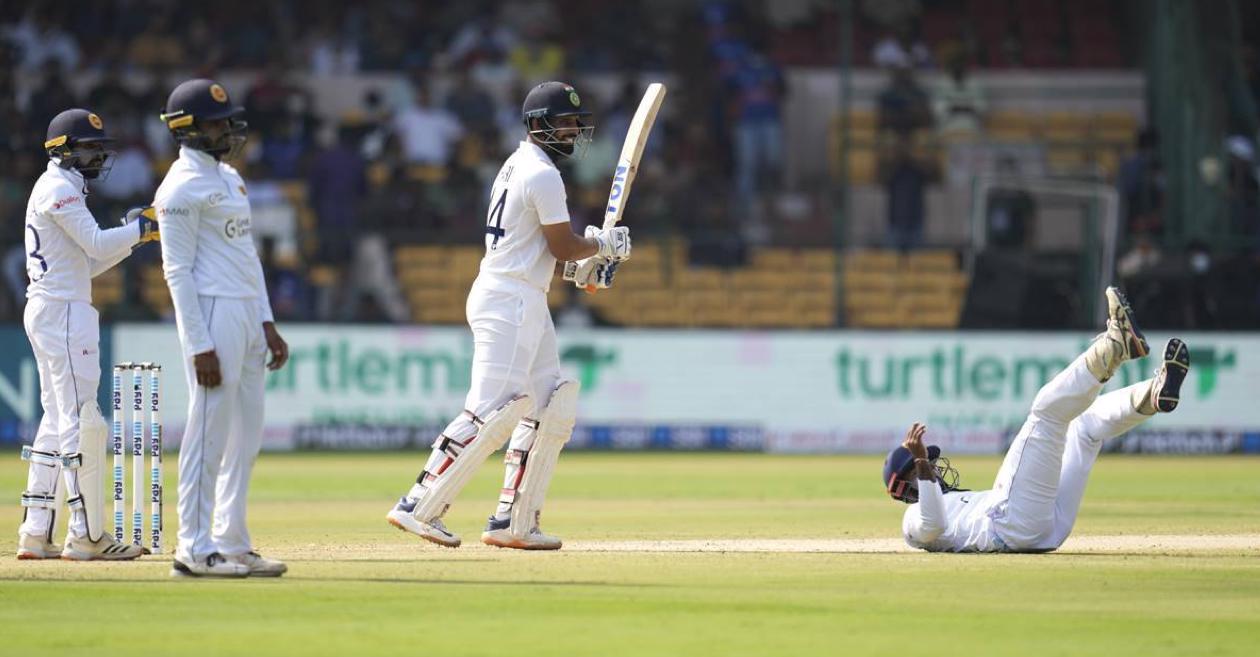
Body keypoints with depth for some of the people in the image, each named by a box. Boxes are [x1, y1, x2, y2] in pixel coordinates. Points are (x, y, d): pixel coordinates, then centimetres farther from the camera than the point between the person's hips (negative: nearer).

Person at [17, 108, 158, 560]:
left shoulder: (61, 189, 21)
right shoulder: (59, 189, -10)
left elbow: (88, 261, 20)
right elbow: (94, 243, -20)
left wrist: (133, 236, 10)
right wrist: (142, 227, -9)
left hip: (46, 313, 11)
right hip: (64, 313, -11)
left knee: (56, 421, 10)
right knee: (82, 421, -10)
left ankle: (35, 534, 9)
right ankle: (86, 535, -11)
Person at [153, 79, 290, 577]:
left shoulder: (228, 177, 17)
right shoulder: (182, 188, -11)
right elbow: (177, 270, -14)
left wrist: (267, 325, 16)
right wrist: (199, 345, -19)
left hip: (247, 314, 9)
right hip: (212, 313, -9)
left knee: (245, 438, 10)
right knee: (209, 435, -7)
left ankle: (233, 545, 16)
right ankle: (195, 550, -4)